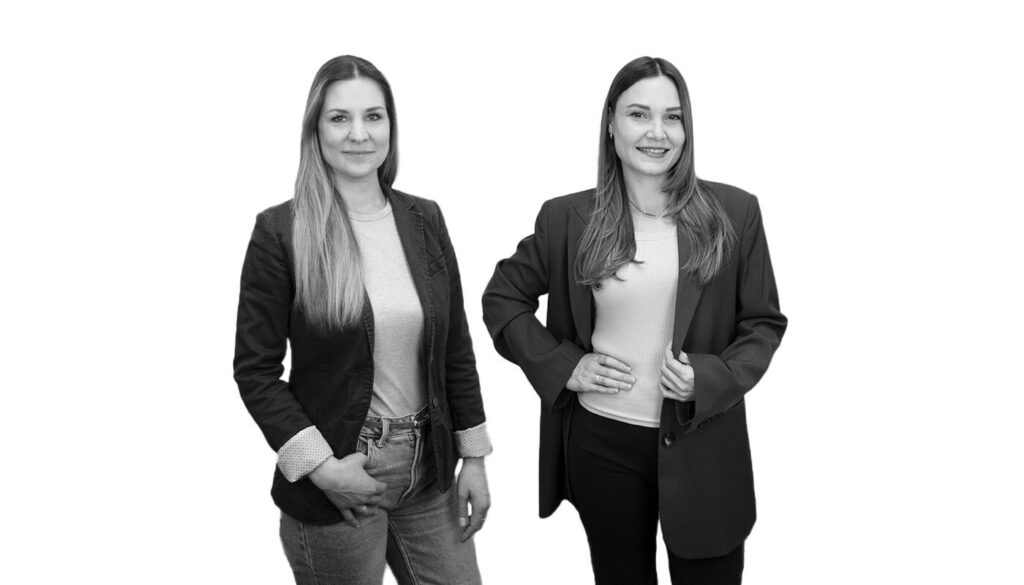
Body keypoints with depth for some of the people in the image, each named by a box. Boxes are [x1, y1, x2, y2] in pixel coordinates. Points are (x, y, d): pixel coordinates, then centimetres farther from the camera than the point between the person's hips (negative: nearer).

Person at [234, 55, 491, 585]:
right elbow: (256, 370, -8)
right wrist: (321, 467, -15)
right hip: (335, 481, -4)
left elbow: (455, 346, 8)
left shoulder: (425, 219, 3)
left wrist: (473, 456, 6)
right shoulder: (281, 232, -10)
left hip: (428, 470, 4)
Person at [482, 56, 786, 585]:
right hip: (600, 443, 1)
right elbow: (501, 298, 9)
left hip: (703, 446, 0)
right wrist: (562, 366, -4)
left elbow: (763, 322, 3)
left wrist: (712, 379, -15)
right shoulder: (567, 219, -2)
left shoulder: (733, 213, -3)